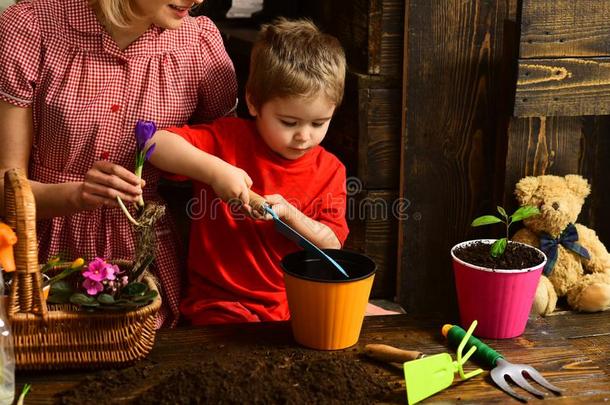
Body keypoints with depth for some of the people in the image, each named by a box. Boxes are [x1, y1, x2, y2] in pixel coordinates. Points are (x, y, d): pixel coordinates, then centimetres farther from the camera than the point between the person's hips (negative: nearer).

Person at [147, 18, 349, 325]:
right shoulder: (228, 139, -8)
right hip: (224, 305, -4)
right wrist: (214, 170, -32)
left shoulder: (330, 170, 2)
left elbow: (331, 247, -2)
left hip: (298, 300, 4)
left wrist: (289, 214, -20)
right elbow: (156, 144, -19)